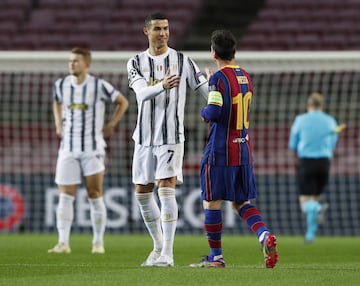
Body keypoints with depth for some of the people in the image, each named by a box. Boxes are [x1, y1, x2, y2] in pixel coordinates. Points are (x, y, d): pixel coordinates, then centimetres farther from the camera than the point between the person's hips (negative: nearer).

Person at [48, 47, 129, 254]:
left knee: (95, 195, -1)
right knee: (65, 196, -5)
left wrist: (111, 126, 3)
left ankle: (99, 242, 8)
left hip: (93, 148, -3)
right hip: (68, 148, 3)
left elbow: (123, 102, 7)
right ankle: (63, 243, -6)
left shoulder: (99, 86, -6)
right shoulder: (62, 85, 6)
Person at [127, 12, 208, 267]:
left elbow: (206, 89, 0)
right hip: (145, 137, 4)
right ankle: (158, 245, 25)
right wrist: (162, 86, -34)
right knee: (142, 192, 8)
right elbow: (142, 93, -13)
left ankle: (168, 253, -12)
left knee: (166, 190, -13)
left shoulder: (182, 61, 0)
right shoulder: (136, 63, 4)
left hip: (171, 136, -4)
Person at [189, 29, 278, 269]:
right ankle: (264, 235, -14)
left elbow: (214, 113, -24)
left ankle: (216, 256, 9)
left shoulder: (219, 78, -14)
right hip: (244, 150, 7)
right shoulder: (246, 77, 10)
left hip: (221, 150, -7)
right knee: (242, 202, 11)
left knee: (212, 202, 4)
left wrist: (204, 112, 0)